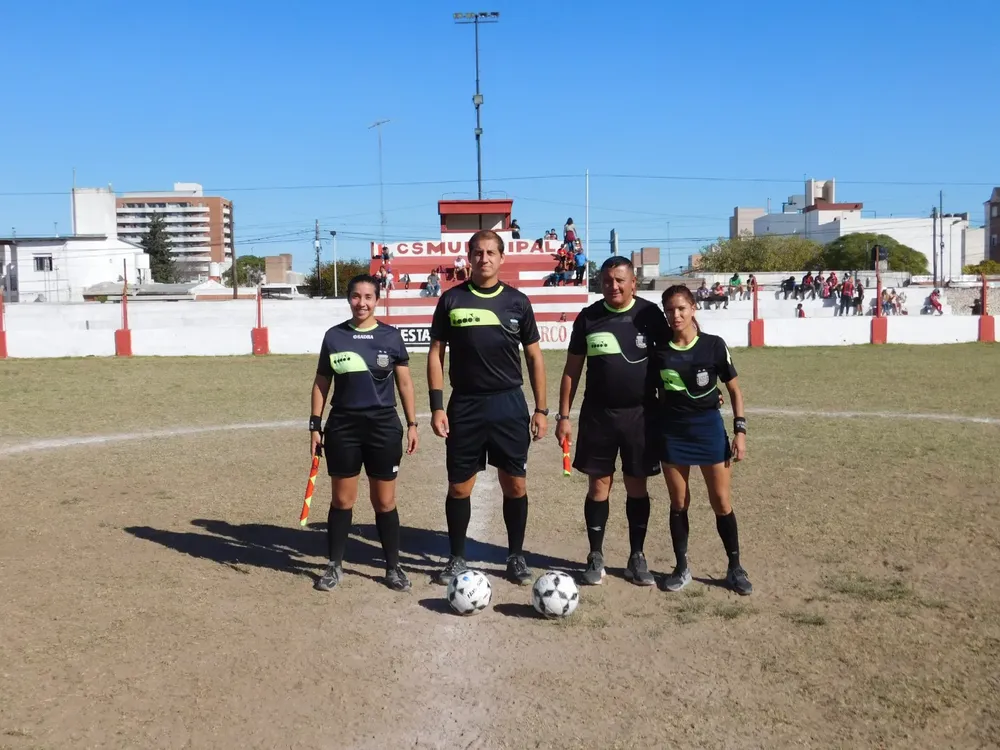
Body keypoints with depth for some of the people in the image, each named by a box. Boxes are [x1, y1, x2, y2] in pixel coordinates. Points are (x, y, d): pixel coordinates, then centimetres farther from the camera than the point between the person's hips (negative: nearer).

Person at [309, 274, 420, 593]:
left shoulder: (390, 336, 0)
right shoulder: (334, 336, 2)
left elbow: (405, 383, 5)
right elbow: (321, 383, 8)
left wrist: (412, 424, 1)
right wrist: (316, 424, 3)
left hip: (384, 426, -1)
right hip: (343, 426, 1)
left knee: (385, 501, 6)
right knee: (341, 499, 8)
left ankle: (393, 567, 19)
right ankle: (335, 566, 22)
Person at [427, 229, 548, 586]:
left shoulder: (517, 301, 3)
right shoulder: (451, 299, 1)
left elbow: (534, 356, 6)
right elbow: (436, 353, 3)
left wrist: (541, 409, 1)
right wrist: (437, 406, -4)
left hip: (509, 404, 1)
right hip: (465, 405, 0)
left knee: (515, 484, 6)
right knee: (459, 486, 6)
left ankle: (516, 556, 22)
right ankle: (457, 558, 21)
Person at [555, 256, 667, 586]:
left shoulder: (649, 314, -3)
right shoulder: (588, 317, 0)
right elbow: (572, 369, 5)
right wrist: (564, 415, 1)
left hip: (640, 414, 0)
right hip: (597, 414, 0)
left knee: (637, 486, 8)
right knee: (598, 485, 5)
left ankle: (637, 557, 20)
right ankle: (596, 557, 17)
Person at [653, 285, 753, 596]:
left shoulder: (714, 345, -6)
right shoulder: (660, 351, -1)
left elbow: (734, 390, 0)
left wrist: (740, 430, -6)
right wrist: (654, 432, 6)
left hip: (709, 426, -2)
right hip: (672, 430, 2)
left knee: (721, 501, 2)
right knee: (678, 503, 8)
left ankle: (735, 568, 17)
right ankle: (681, 568, 21)